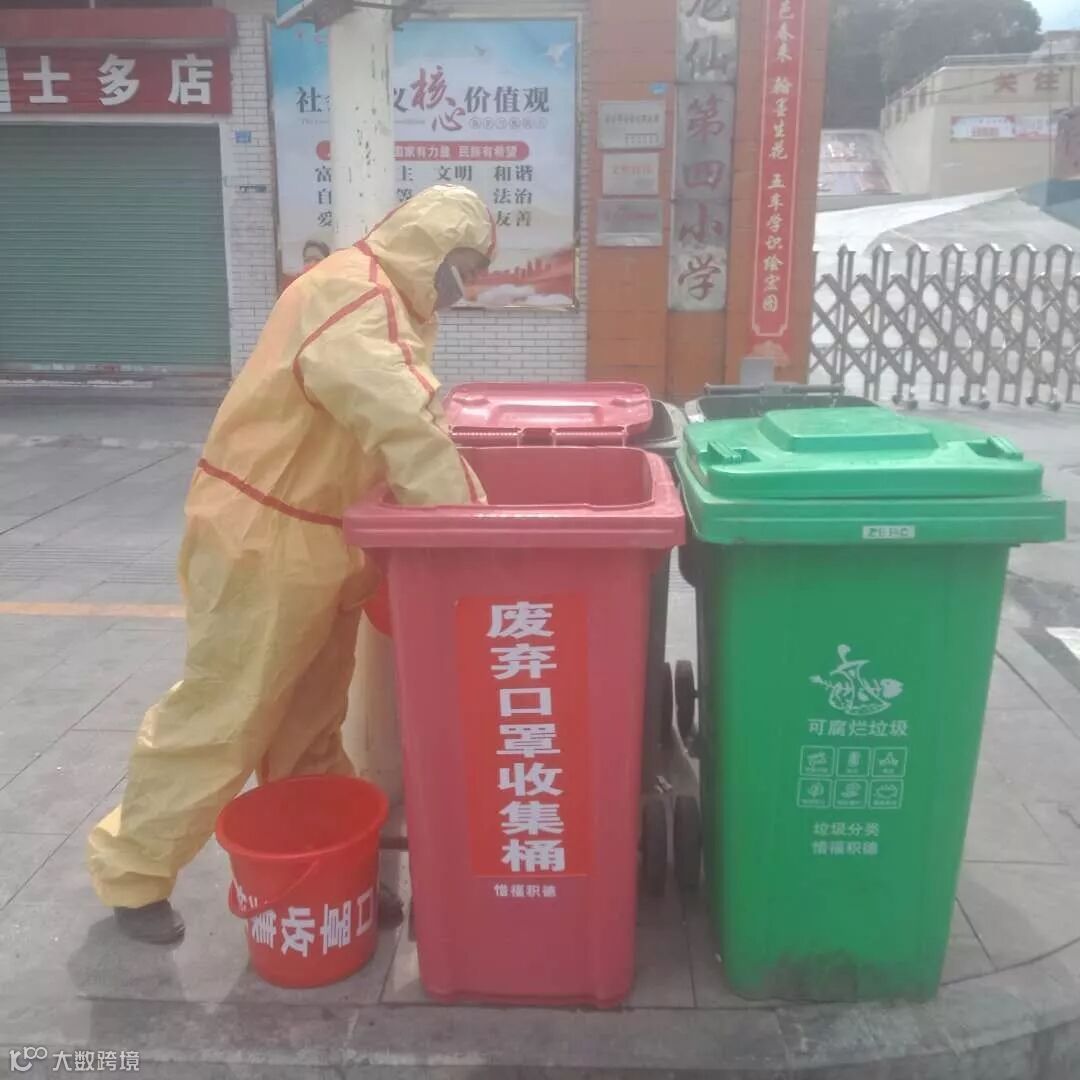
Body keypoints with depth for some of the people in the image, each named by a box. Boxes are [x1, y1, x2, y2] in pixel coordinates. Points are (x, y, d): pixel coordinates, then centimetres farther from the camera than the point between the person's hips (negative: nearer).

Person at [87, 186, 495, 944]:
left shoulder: (388, 303, 13)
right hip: (262, 538, -10)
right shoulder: (351, 295, -21)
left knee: (310, 717, 16)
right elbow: (405, 429, -31)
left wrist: (463, 510, 7)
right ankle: (131, 869, 21)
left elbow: (413, 420, 14)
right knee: (223, 715, 3)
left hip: (321, 538, 10)